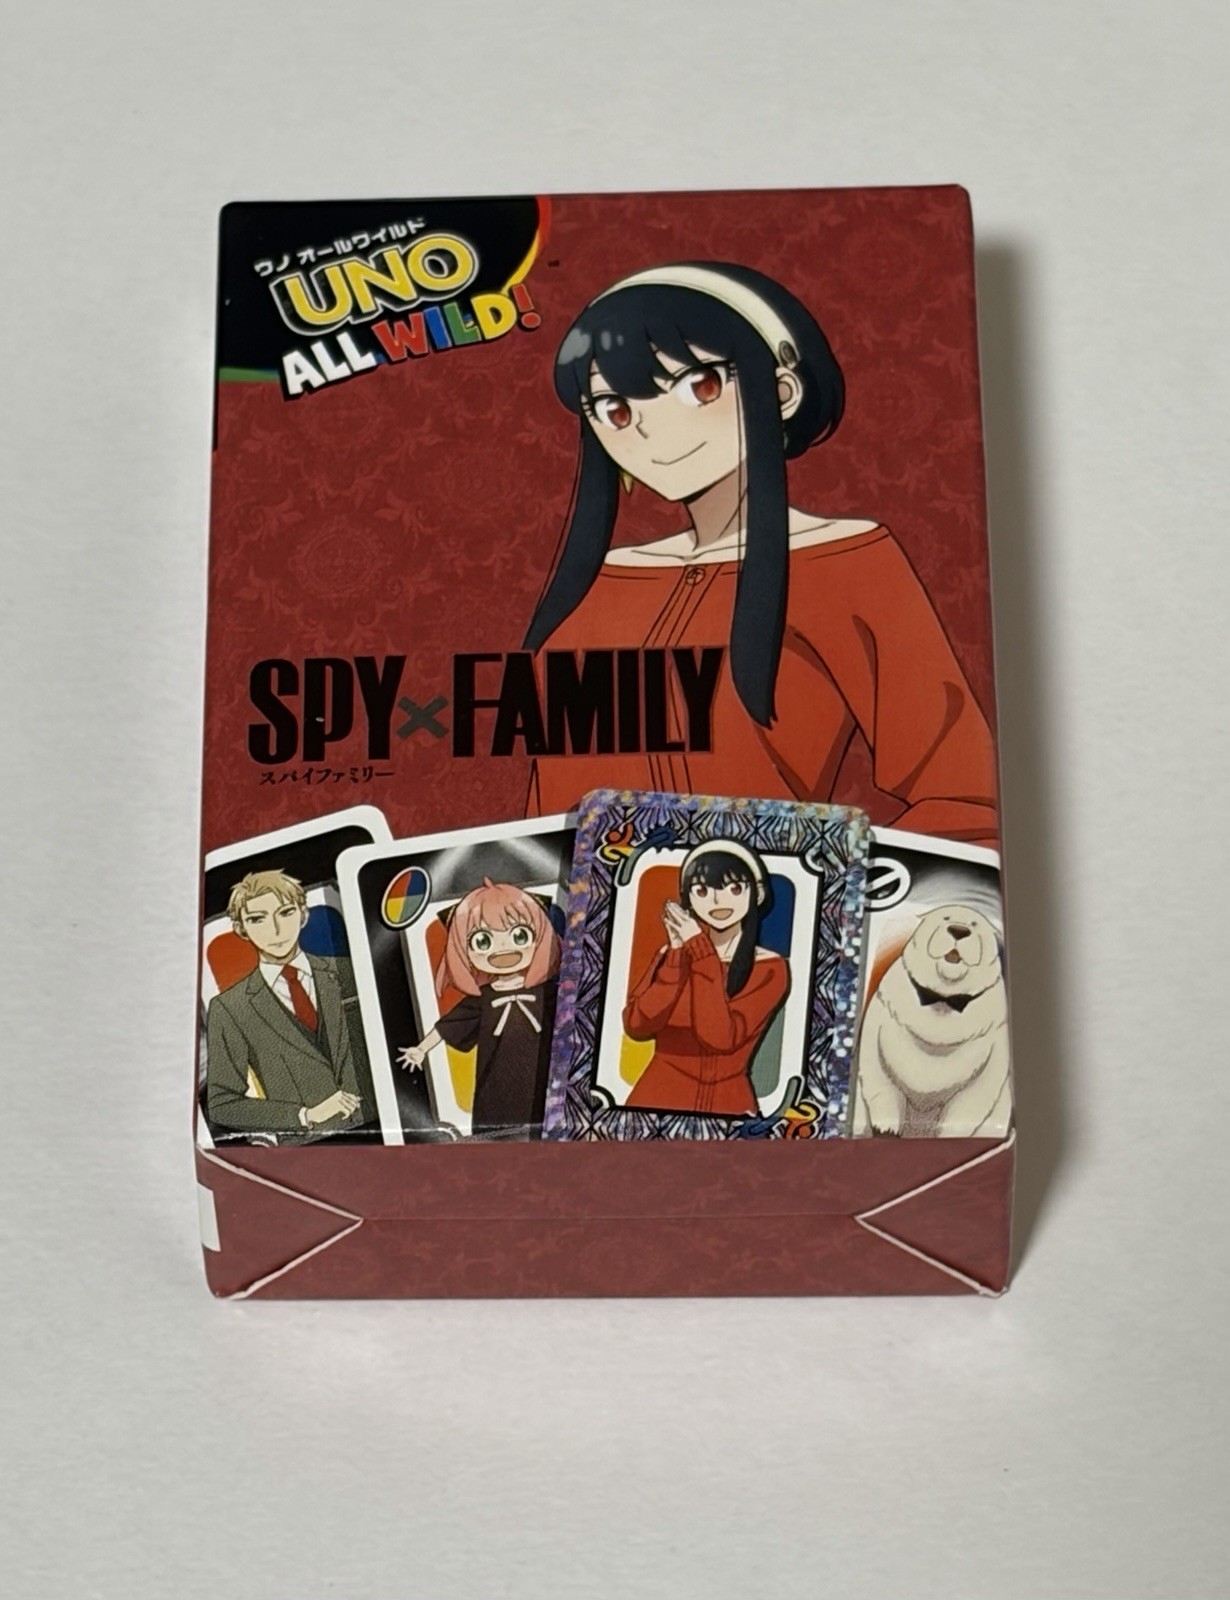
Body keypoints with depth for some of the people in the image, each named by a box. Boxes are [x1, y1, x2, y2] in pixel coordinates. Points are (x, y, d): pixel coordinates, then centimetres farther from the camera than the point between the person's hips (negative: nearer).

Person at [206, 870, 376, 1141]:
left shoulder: (346, 973, 7)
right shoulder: (228, 1010, 3)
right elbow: (222, 1105, 4)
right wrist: (305, 1115, -7)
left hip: (380, 1128, 1)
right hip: (306, 1149, 0)